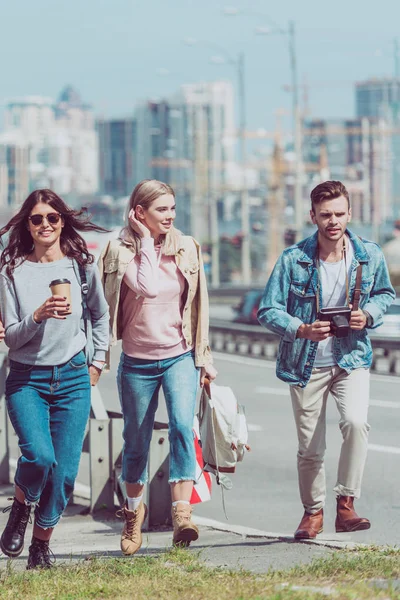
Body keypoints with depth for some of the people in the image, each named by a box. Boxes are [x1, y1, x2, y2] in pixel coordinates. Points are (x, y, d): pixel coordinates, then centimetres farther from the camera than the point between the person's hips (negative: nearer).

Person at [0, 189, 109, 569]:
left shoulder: (81, 265, 3)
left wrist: (97, 362, 16)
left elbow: (101, 316, 20)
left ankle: (41, 544, 18)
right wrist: (39, 316, -21)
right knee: (39, 455, -24)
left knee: (64, 472, -4)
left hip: (73, 380, 2)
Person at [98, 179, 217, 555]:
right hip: (137, 362, -1)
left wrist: (204, 357, 12)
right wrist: (146, 241, -17)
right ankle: (134, 512, 31)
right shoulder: (120, 252, -7)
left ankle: (182, 513, -25)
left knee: (182, 427, -21)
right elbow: (148, 287, -25)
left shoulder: (186, 248, 2)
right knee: (136, 442, 10)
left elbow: (199, 305, 10)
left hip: (180, 356, 1)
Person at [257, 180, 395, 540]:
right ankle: (313, 512, 28)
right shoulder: (293, 260, -10)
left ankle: (346, 505, -14)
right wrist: (301, 329, -22)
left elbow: (385, 294, 13)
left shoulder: (370, 256, -4)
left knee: (356, 422, -26)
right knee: (310, 448, 6)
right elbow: (268, 310, -5)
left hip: (352, 359, 0)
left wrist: (368, 315, -8)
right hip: (307, 363, 0)